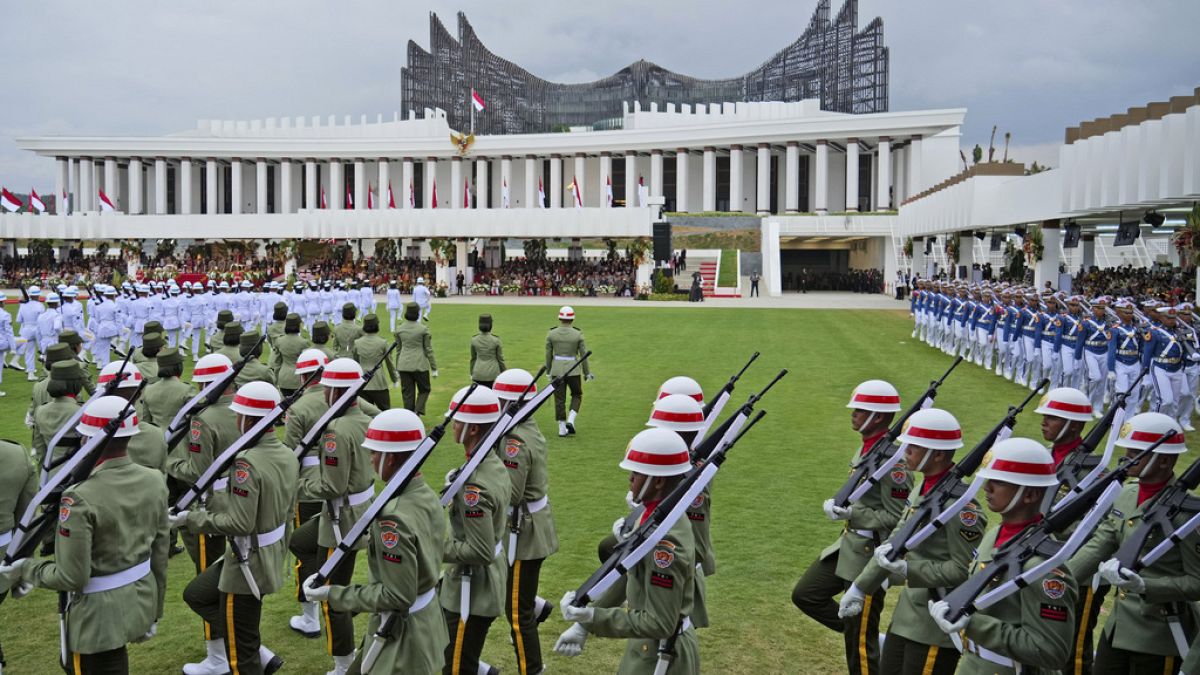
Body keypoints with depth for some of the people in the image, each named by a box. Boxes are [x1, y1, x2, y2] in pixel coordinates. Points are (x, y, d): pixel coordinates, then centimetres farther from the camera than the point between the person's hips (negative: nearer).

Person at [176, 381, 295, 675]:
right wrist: (216, 502, 14)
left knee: (240, 651, 8)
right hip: (271, 554, 9)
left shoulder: (246, 462, -26)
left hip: (248, 563, -9)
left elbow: (240, 524, -27)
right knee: (195, 594, 26)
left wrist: (192, 519, -15)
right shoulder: (287, 455, -1)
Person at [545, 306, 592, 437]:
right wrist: (587, 372, 7)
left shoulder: (551, 334, -4)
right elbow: (583, 354, -3)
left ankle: (562, 428, 10)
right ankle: (570, 420, 0)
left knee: (559, 399, 8)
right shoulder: (578, 334, -8)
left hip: (557, 369, 1)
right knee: (577, 395, 18)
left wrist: (548, 371, 14)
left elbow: (548, 354, 2)